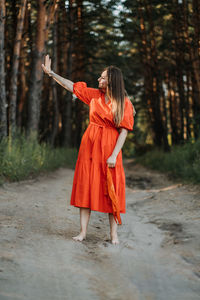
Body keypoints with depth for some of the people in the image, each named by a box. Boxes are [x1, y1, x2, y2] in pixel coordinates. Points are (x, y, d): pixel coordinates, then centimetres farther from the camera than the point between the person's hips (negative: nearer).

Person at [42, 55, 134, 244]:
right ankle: (83, 232, 7)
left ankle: (114, 234, 8)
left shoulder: (124, 103, -5)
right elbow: (72, 86, 13)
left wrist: (114, 155, -16)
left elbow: (123, 131, -9)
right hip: (90, 145, 4)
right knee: (86, 186, 1)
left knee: (111, 191, -1)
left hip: (110, 148, -3)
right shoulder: (94, 95, 6)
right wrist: (51, 73, 11)